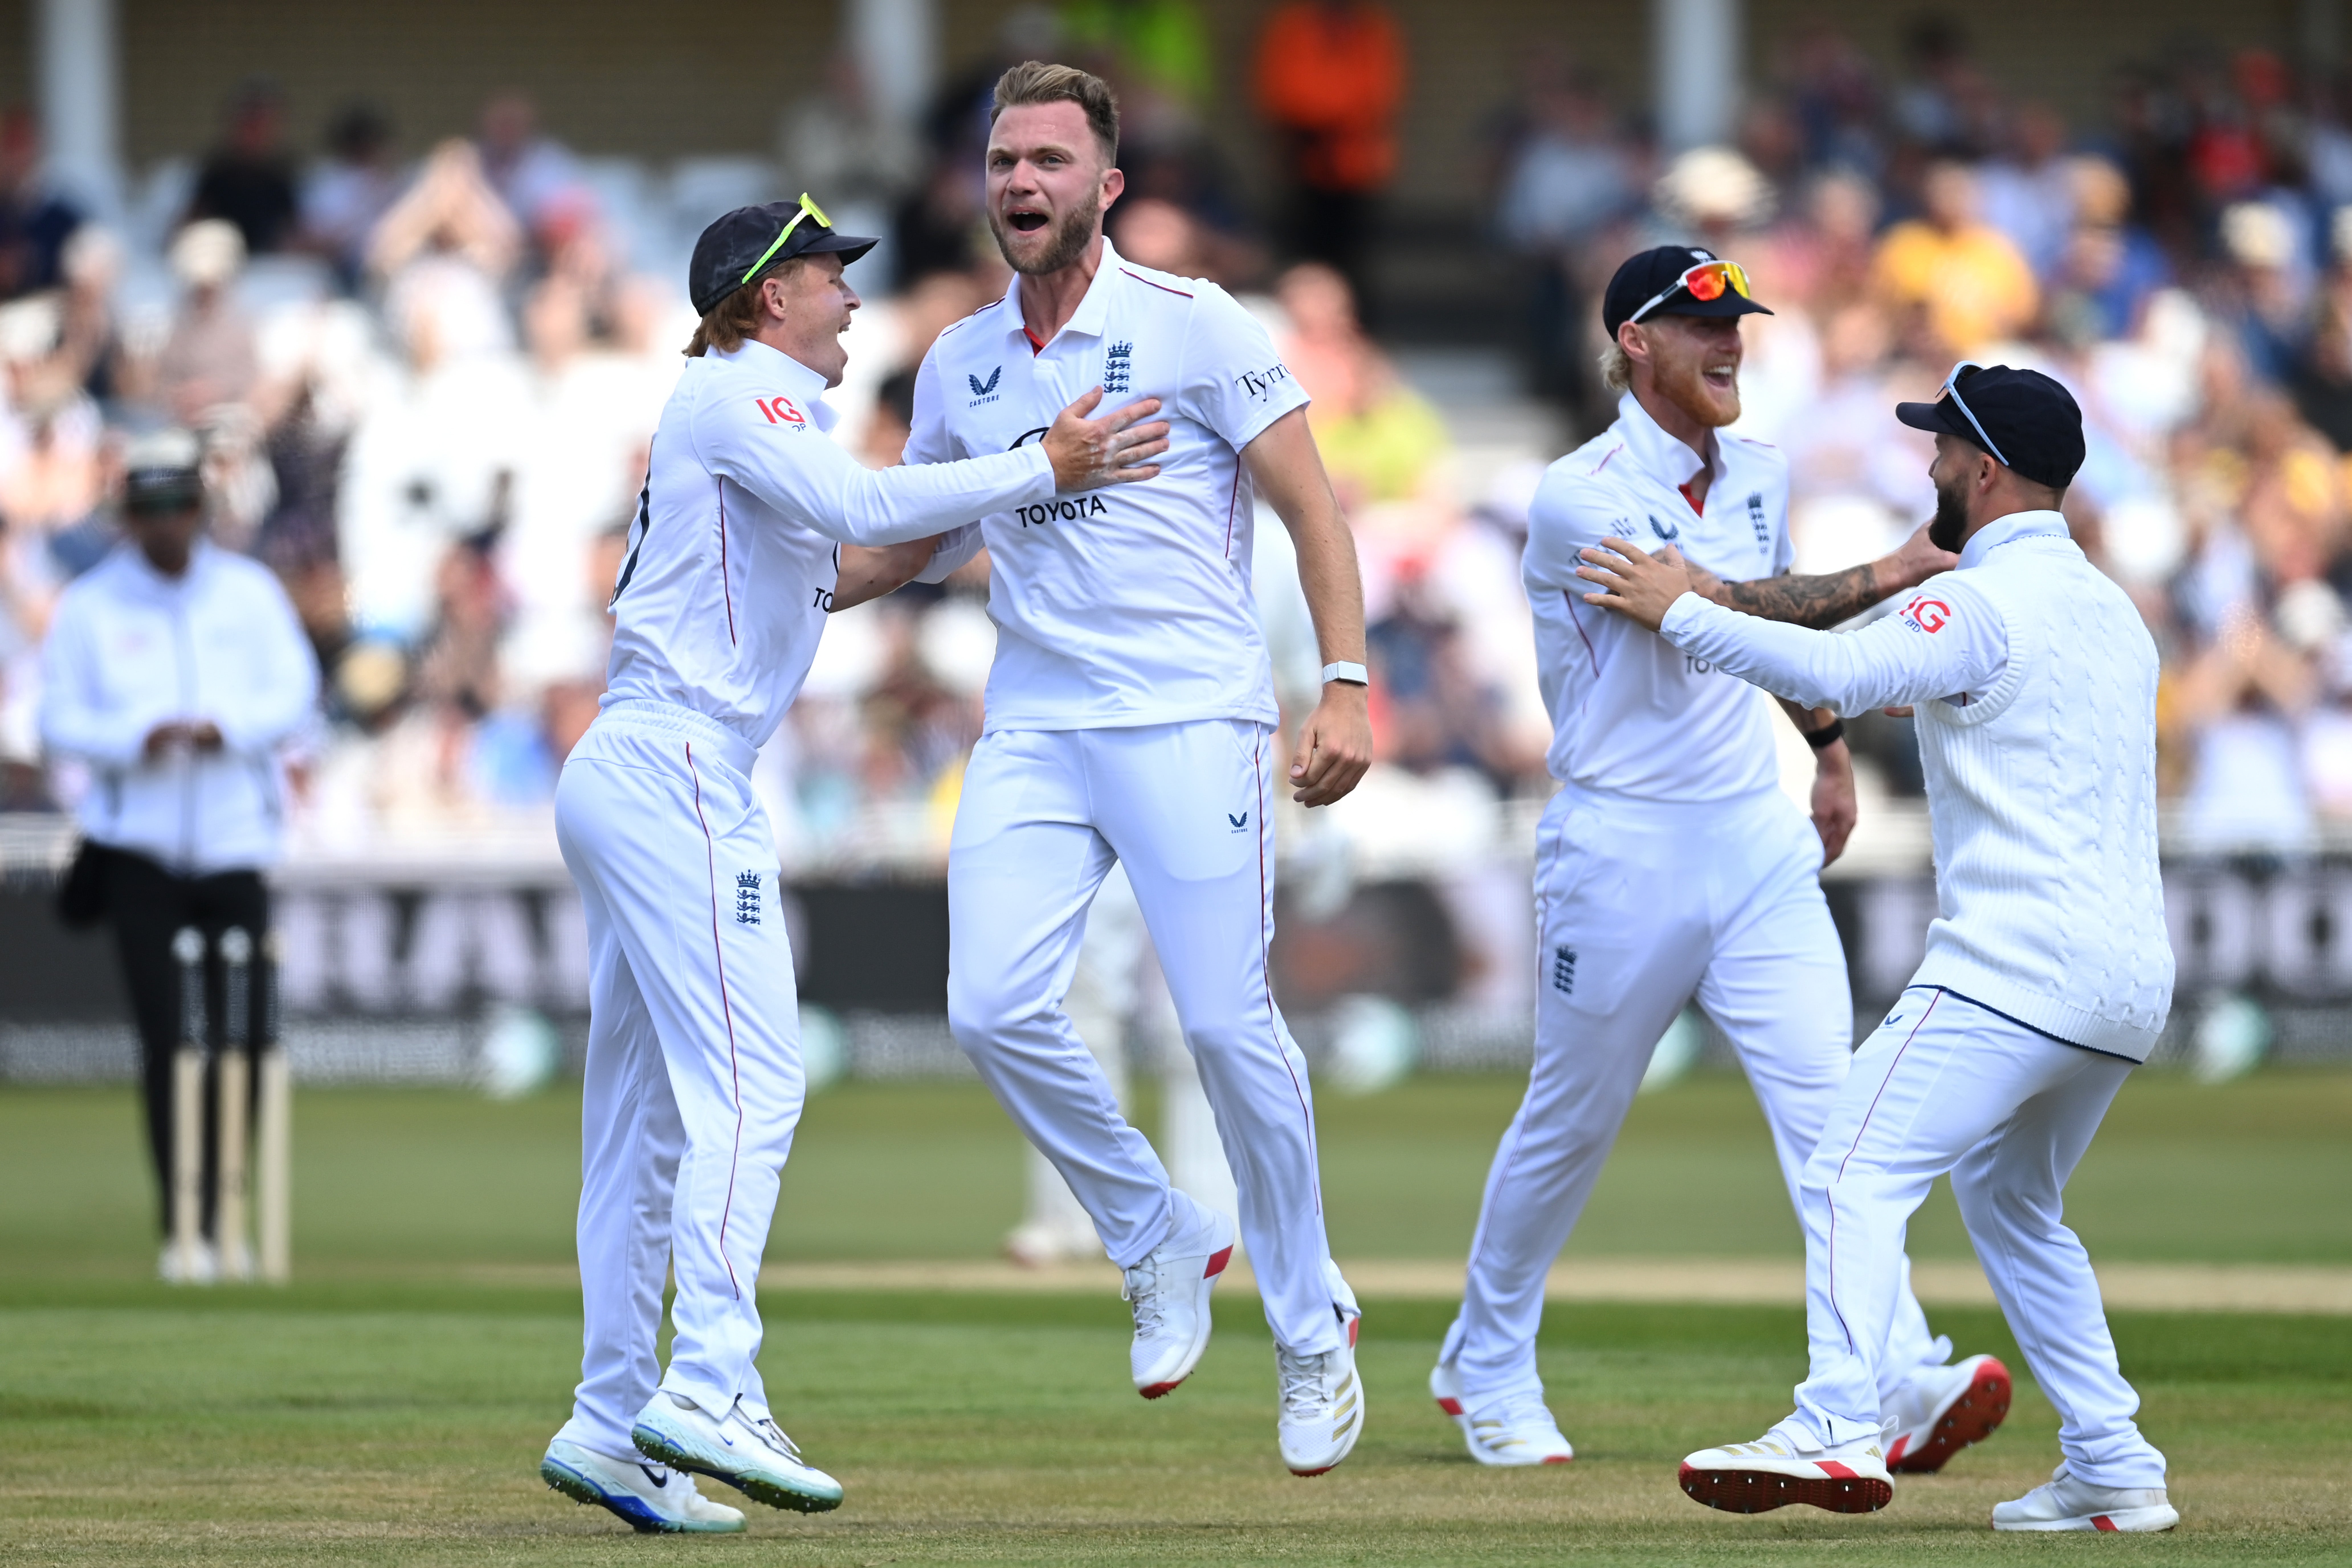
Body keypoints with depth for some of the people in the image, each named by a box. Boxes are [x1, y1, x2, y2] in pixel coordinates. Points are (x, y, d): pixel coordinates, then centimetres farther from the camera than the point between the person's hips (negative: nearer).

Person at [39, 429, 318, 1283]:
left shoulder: (250, 593, 7)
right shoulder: (88, 606, 3)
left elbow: (295, 692, 2)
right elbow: (61, 721, -1)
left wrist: (229, 728, -18)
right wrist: (136, 740, -20)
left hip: (237, 839, 2)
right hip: (140, 850, -2)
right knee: (166, 1041, -8)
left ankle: (224, 1219, 15)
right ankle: (183, 1233, -4)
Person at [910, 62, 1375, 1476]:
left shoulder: (1190, 326, -4)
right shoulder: (961, 366, 11)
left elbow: (1311, 507, -3)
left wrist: (1348, 688, -12)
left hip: (1191, 721, -5)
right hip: (1033, 731, 5)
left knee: (1228, 1023, -9)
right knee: (994, 1008, -12)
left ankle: (1312, 1323, 9)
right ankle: (1162, 1244, 11)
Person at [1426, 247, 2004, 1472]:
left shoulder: (1756, 477, 8)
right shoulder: (1581, 500, -15)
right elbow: (1716, 609, -28)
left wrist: (1828, 746, 30)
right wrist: (1873, 582, -35)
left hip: (1758, 841, 5)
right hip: (1622, 851, -5)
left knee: (1827, 1097, -10)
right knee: (1571, 1123, 9)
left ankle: (1901, 1382, -21)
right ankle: (1487, 1368, 29)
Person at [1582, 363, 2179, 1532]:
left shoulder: (1986, 606, -8)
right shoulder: (2112, 611, 20)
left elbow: (1835, 673, -21)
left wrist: (1677, 612, -12)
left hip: (2011, 968, -9)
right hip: (2133, 984, 9)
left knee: (1855, 1171, -13)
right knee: (2011, 1201, 23)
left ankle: (1840, 1429, -30)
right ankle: (2112, 1469, 17)